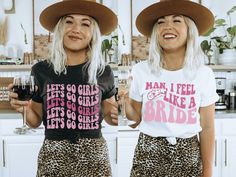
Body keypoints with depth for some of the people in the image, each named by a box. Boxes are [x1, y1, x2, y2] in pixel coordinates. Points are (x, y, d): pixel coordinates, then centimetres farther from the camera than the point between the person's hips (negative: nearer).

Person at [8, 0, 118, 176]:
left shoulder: (103, 72, -3)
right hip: (54, 156, 0)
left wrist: (116, 116, -9)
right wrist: (25, 108, -12)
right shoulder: (41, 70, -3)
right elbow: (36, 121, 8)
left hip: (93, 155, 0)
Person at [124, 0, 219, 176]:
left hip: (188, 155, 0)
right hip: (149, 154, 0)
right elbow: (137, 118, 3)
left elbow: (207, 127, -1)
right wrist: (126, 103, -16)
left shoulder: (203, 74, -6)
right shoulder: (141, 71, -7)